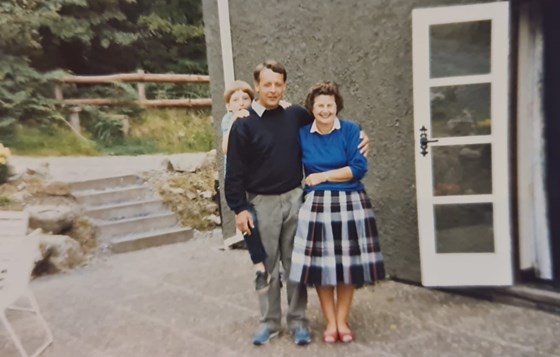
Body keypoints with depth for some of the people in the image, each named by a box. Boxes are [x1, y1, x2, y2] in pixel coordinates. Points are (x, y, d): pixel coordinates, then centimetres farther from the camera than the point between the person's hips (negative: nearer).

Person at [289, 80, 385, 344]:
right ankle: (330, 322, 21)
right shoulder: (301, 134, 4)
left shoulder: (351, 130, -1)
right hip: (316, 205, 1)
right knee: (319, 264, 2)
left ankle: (342, 320, 24)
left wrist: (322, 176, -9)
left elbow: (359, 168, -9)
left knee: (347, 263, 7)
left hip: (350, 203, 0)